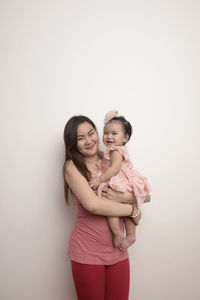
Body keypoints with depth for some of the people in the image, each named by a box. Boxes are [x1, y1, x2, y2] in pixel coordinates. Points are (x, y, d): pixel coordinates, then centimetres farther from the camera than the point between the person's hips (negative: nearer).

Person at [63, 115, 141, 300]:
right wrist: (133, 210, -12)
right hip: (87, 252, -4)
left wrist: (124, 197, -18)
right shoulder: (72, 166, -8)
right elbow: (92, 204, -22)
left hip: (117, 251, 4)